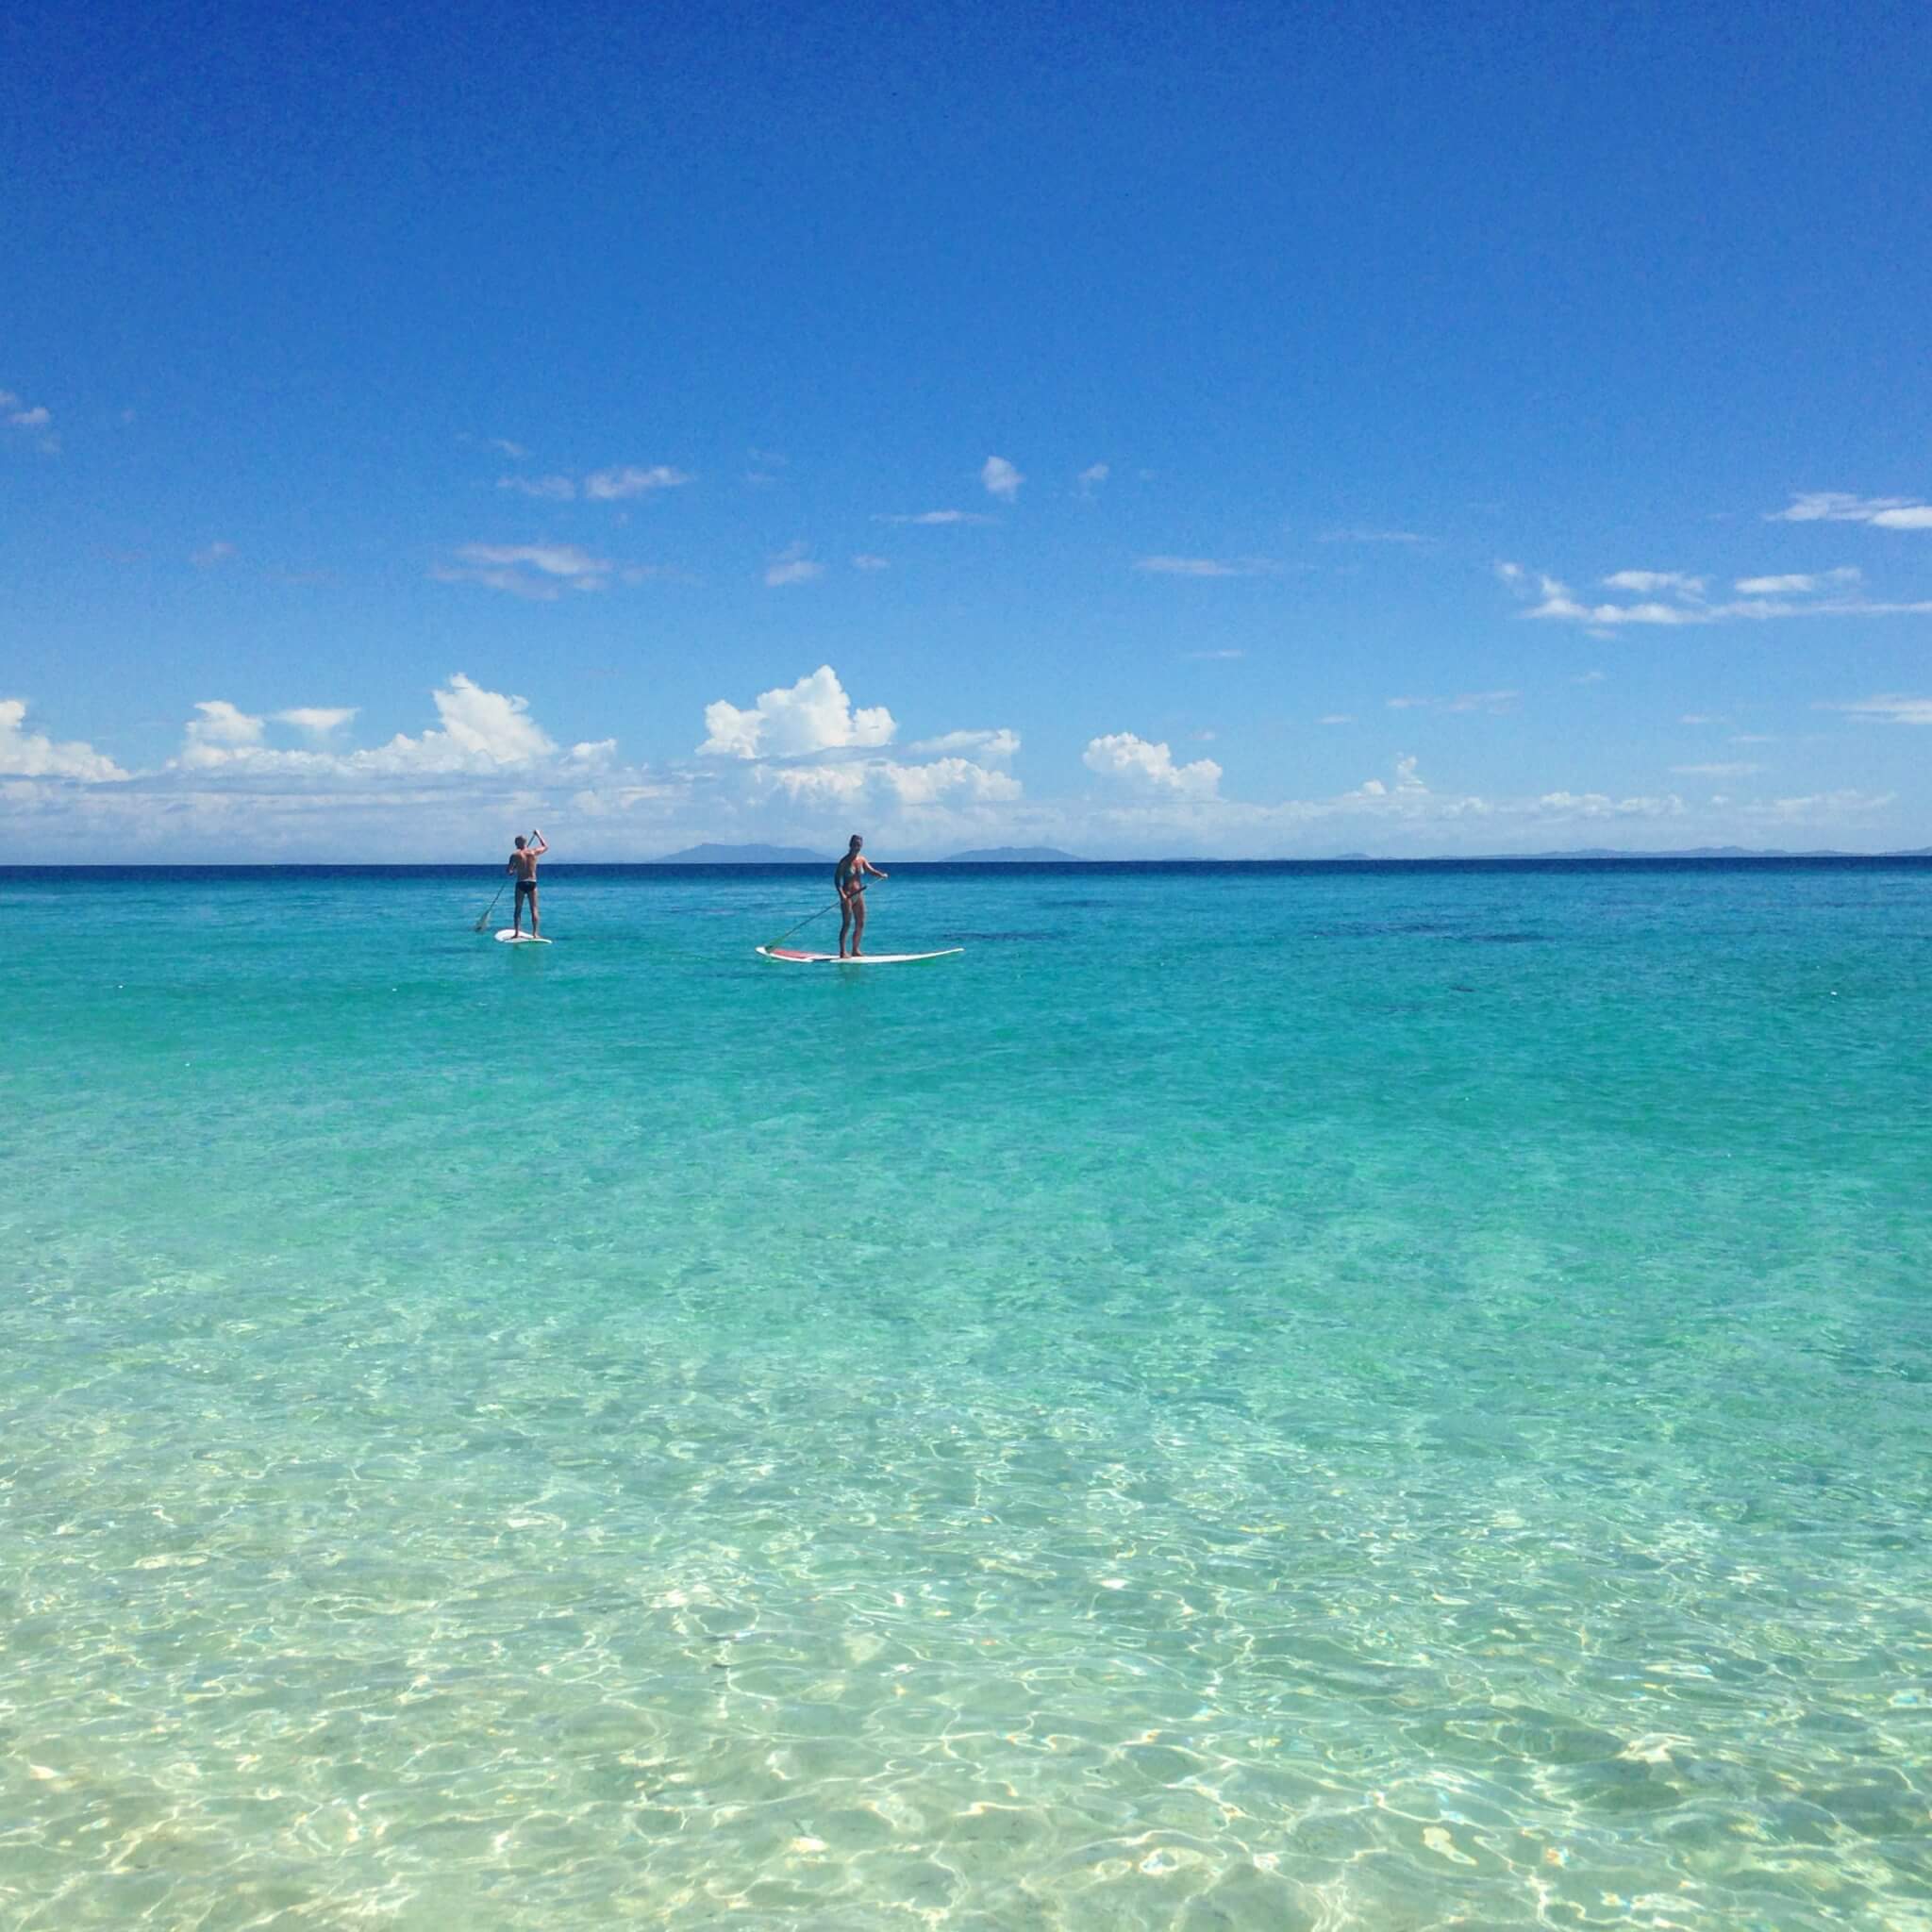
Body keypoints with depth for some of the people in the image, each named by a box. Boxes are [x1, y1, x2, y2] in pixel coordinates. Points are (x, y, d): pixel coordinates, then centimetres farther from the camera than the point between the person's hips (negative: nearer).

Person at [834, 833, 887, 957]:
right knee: (847, 924, -9)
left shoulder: (862, 860, 9)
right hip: (847, 895, -7)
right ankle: (842, 952, -6)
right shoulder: (845, 861, -9)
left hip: (859, 895, 7)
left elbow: (871, 870, 7)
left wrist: (881, 875, -15)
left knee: (860, 924, 7)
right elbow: (837, 879, -11)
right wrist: (841, 894, -23)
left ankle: (856, 950, 16)